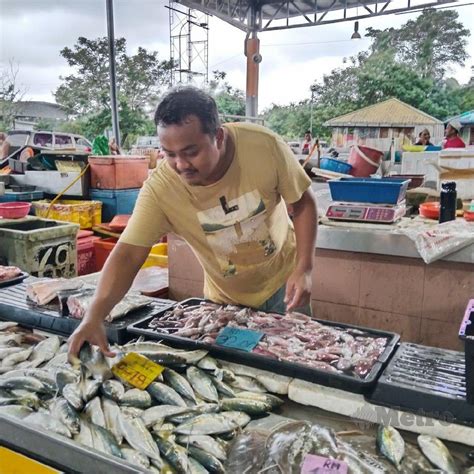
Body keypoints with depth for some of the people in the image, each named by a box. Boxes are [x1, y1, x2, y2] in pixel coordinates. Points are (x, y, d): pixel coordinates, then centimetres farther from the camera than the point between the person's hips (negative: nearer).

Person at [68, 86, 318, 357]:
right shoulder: (160, 188, -26)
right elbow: (128, 254, -25)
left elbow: (303, 202, -12)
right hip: (226, 299, 0)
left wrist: (304, 268, -21)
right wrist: (95, 316, -38)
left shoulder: (264, 145, -25)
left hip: (283, 281, 0)